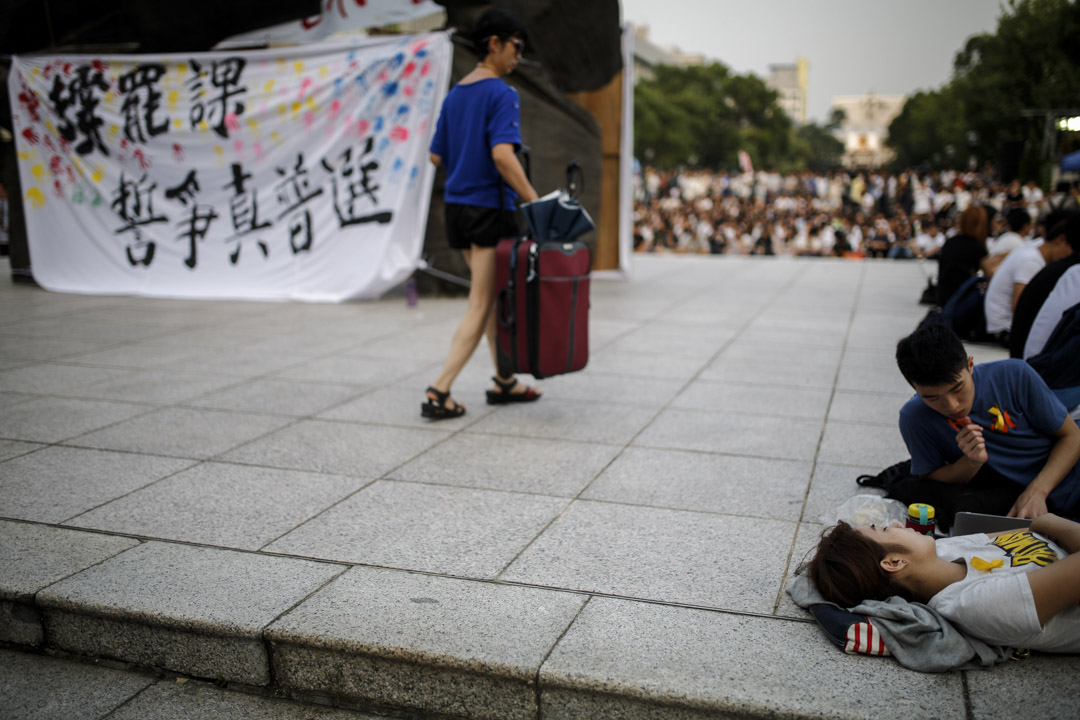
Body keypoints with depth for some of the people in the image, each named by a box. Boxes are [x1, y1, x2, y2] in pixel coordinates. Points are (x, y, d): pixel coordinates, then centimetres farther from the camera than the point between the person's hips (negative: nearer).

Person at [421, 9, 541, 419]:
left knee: (496, 296, 17)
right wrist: (536, 204, -22)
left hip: (456, 207, 8)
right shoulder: (502, 94, -12)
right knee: (481, 305, -3)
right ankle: (439, 392, -6)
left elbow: (436, 156, 16)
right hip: (490, 209, -8)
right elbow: (503, 155, -24)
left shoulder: (454, 96, 13)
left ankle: (504, 382, 25)